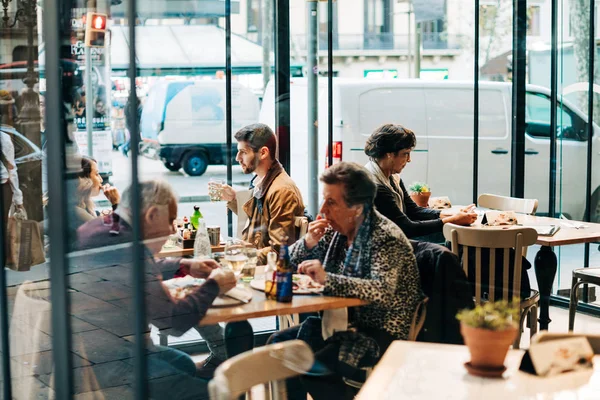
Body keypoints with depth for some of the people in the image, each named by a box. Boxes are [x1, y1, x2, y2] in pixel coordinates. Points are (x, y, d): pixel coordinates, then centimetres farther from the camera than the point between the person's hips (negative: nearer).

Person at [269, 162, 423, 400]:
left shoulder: (386, 237, -18)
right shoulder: (336, 229, 5)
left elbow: (383, 292, -34)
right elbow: (290, 264, 13)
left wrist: (327, 278, -40)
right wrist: (308, 243, -10)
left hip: (383, 334, -8)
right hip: (350, 323, 9)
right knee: (279, 343, -3)